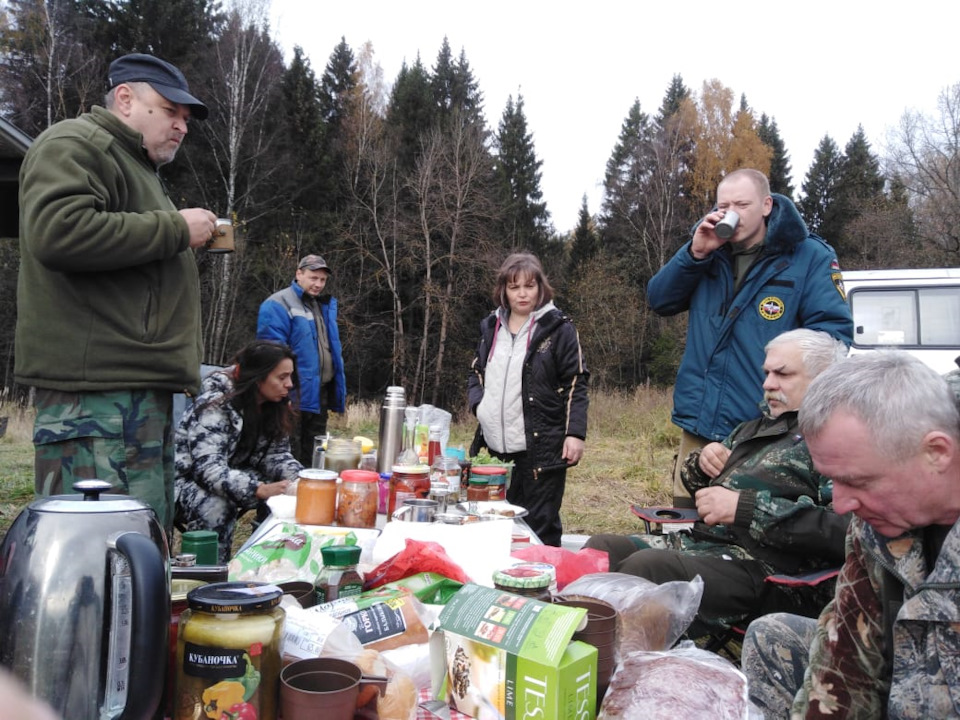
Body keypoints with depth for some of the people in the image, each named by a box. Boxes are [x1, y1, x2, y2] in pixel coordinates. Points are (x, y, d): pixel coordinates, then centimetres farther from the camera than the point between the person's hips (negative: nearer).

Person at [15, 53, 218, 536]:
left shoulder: (136, 165, 29)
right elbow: (57, 232, -22)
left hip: (142, 387, 10)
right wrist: (175, 228, -14)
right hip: (96, 390, -10)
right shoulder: (75, 144, -3)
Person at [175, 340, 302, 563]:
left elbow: (275, 455, -4)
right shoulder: (216, 405, -25)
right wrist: (260, 490, -44)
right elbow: (207, 467, -32)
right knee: (216, 505, -36)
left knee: (287, 493, -14)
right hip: (188, 478, -6)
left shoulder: (273, 406, -2)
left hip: (231, 474, 7)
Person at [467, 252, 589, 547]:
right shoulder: (491, 327, 13)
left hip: (541, 447, -5)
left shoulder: (558, 328, -2)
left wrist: (575, 433, -14)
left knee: (540, 528, 1)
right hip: (496, 446, 5)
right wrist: (479, 404, 2)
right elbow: (476, 373, 21)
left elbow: (576, 384, -5)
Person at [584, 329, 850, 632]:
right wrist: (702, 461, 8)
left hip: (762, 567, -8)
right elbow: (700, 484, 32)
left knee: (645, 565, -30)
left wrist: (745, 508, -21)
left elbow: (843, 529, -21)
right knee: (602, 548, -7)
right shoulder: (756, 426, 21)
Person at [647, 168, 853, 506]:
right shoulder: (709, 252, 12)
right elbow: (659, 300, 5)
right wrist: (695, 253, -9)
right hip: (699, 424, 5)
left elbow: (833, 331, -11)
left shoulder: (810, 256, -3)